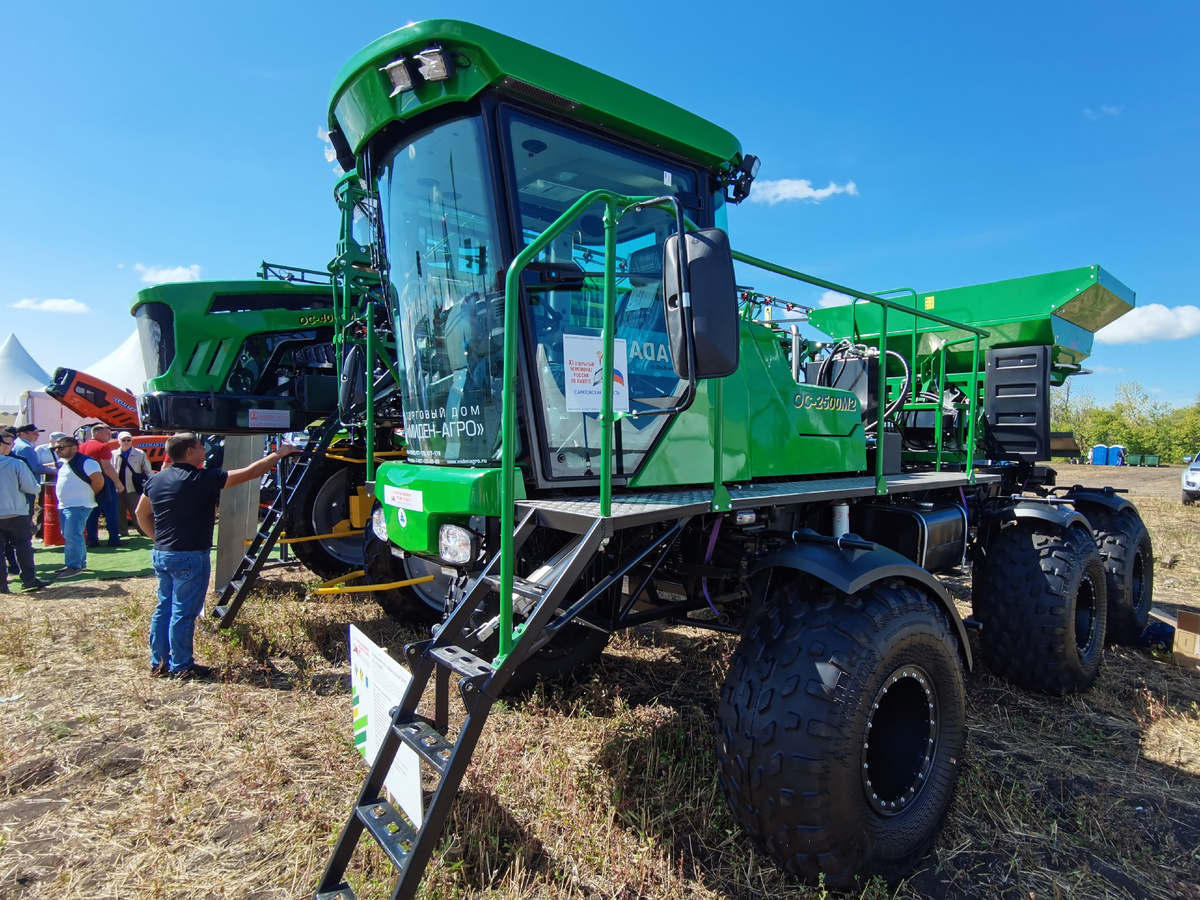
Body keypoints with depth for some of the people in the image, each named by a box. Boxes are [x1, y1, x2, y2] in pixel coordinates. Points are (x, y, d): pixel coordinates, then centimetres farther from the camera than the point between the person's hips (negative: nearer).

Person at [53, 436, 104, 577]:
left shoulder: (85, 462, -15)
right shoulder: (64, 463, 15)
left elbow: (99, 481, -22)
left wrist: (89, 495, -9)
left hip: (79, 505, -10)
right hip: (64, 506, 10)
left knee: (72, 536, -11)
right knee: (69, 536, 15)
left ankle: (74, 566, -4)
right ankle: (80, 563, 24)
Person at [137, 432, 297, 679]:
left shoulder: (156, 480, 7)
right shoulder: (201, 479, -17)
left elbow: (141, 514, 18)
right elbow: (249, 473, -16)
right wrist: (278, 454, -8)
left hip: (160, 554, 8)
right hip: (189, 556, -8)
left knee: (164, 608, 16)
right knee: (183, 612, 1)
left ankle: (158, 662, 24)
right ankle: (181, 666, 10)